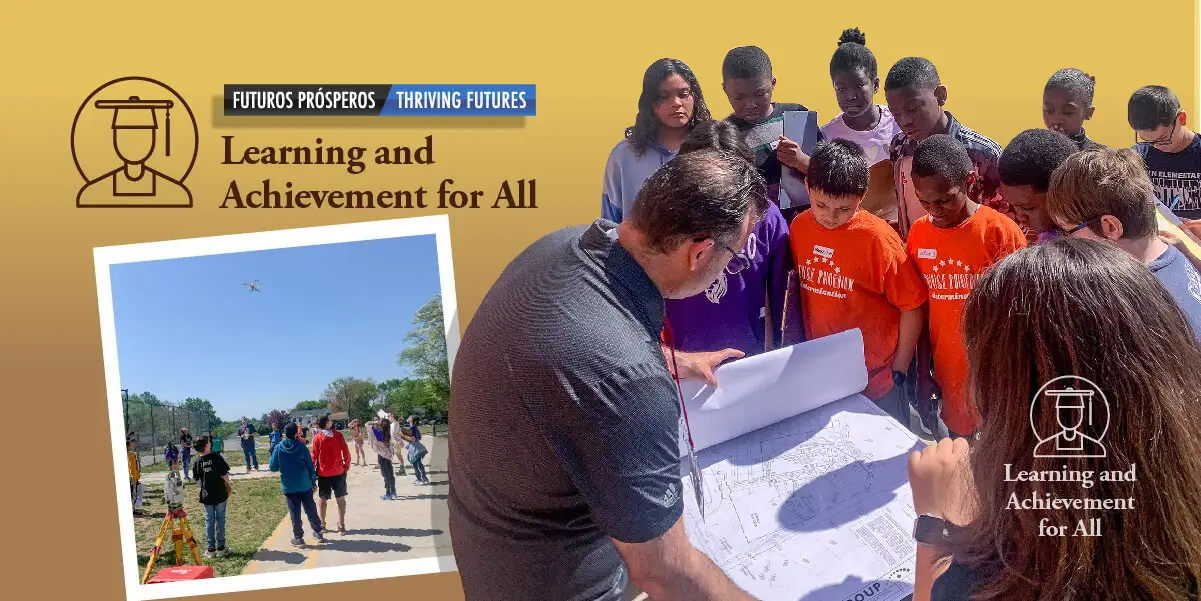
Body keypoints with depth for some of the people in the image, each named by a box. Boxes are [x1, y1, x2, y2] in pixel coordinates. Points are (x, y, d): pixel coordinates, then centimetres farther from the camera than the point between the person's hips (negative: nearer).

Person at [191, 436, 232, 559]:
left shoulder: (197, 463, -2)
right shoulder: (217, 457, -12)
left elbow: (197, 480, 4)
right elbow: (225, 475, -10)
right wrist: (228, 486, 7)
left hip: (206, 496, 2)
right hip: (220, 494, -2)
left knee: (209, 522, 10)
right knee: (220, 520, 8)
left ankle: (211, 550, 12)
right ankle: (221, 548, 10)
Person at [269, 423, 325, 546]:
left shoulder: (278, 448, -6)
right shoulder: (301, 446, -6)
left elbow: (272, 467, -1)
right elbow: (310, 465, -2)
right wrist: (313, 481, 7)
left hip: (289, 486, -1)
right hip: (305, 485, 1)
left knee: (295, 512, 6)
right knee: (311, 510, 13)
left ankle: (298, 538, 9)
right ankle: (318, 533, 20)